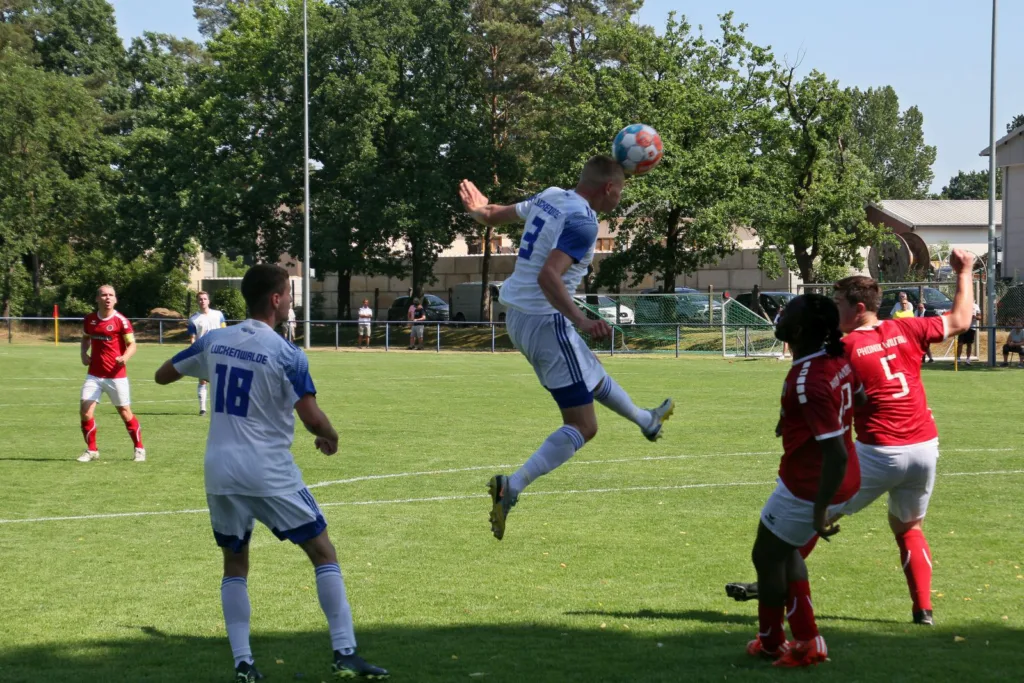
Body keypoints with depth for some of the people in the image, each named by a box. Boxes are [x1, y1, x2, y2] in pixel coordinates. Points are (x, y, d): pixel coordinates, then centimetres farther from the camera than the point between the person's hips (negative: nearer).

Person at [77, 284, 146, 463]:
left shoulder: (121, 321, -10)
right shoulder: (90, 319, 5)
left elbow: (132, 345, -10)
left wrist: (125, 357, -30)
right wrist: (84, 353, 6)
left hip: (116, 375, -4)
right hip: (94, 375, 4)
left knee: (125, 412, 4)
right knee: (85, 410, -8)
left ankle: (139, 448, 22)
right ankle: (92, 450, 9)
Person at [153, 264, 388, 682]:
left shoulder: (213, 342, 4)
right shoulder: (286, 355, -11)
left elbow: (162, 376, 16)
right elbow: (312, 417, -14)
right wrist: (331, 437, 8)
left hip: (220, 472, 5)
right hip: (269, 474, -5)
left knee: (235, 564, 17)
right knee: (323, 553, 6)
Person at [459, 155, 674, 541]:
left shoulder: (549, 197, 6)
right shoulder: (582, 222, -19)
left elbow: (493, 215, 21)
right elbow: (548, 276, -32)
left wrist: (477, 210, 44)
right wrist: (580, 320, -39)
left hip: (516, 317, 10)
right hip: (546, 322, -10)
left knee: (593, 376, 34)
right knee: (583, 427, -6)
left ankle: (647, 421, 58)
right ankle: (511, 487, -18)